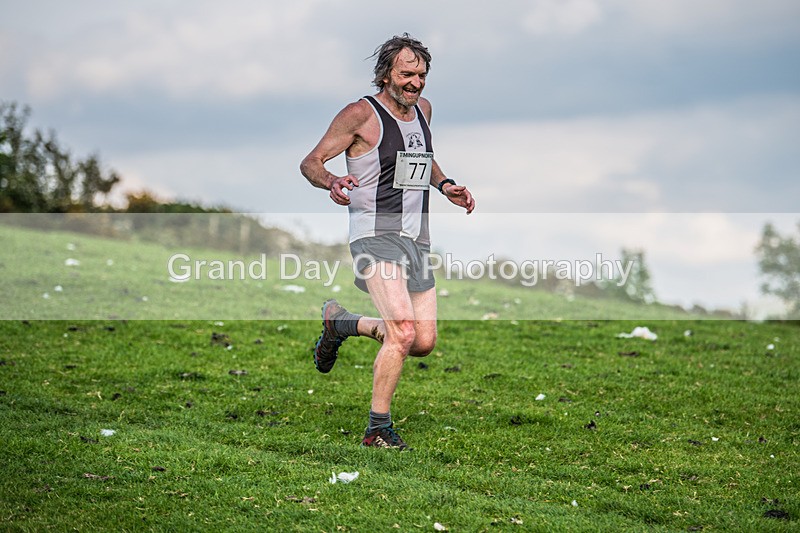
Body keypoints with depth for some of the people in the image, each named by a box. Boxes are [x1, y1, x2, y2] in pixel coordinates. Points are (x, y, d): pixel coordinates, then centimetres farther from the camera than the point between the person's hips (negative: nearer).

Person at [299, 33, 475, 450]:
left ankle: (340, 322, 28)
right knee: (403, 333, -23)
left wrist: (445, 186, 14)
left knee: (424, 343, 6)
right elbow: (310, 162, -7)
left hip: (416, 239, 8)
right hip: (376, 235, -7)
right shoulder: (361, 114, -8)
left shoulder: (422, 108, 13)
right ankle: (377, 430, -11)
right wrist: (332, 182, -28)